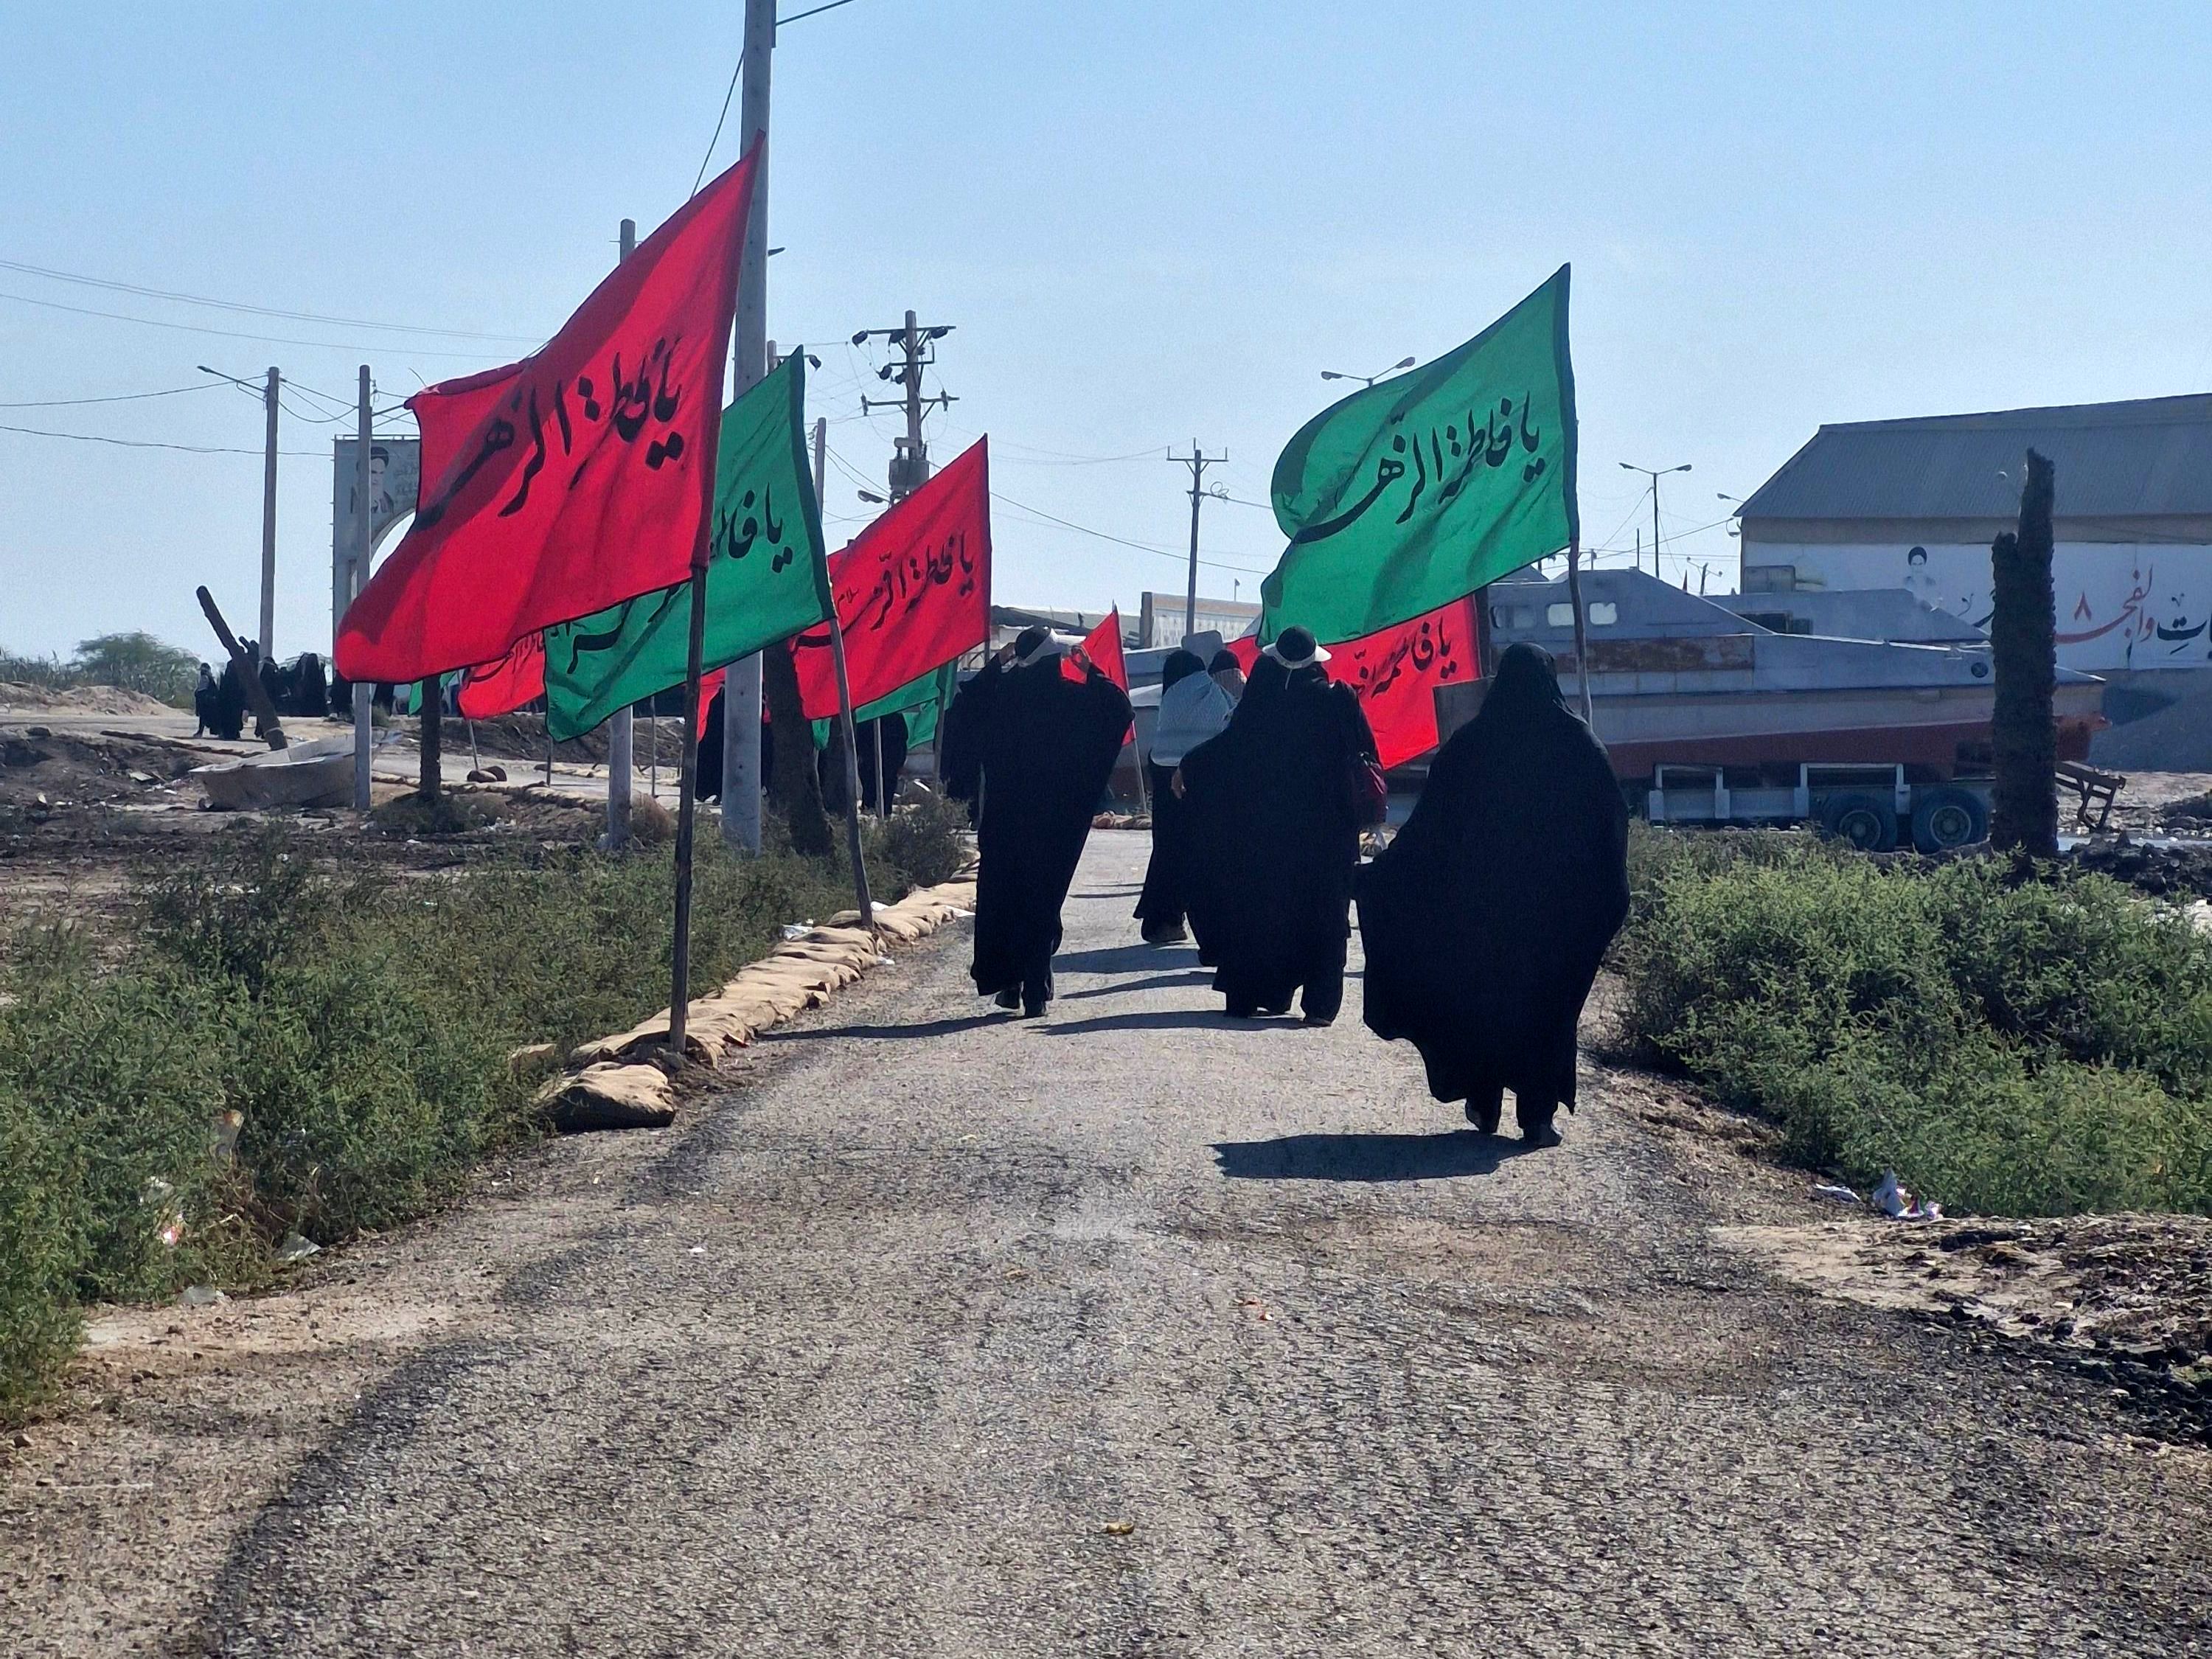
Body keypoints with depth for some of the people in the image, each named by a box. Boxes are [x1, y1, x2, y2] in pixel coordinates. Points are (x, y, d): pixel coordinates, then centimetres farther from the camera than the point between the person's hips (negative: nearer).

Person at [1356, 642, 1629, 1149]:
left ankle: (1485, 1104, 19)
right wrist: (1611, 893, 1)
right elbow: (1612, 818, -4)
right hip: (1556, 902, -1)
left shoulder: (1470, 742, -3)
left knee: (1479, 992, 15)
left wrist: (1380, 872, 6)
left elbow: (1429, 822, -2)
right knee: (1546, 999, 4)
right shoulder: (1576, 741, -3)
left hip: (1480, 897, 1)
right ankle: (1537, 1116, -2)